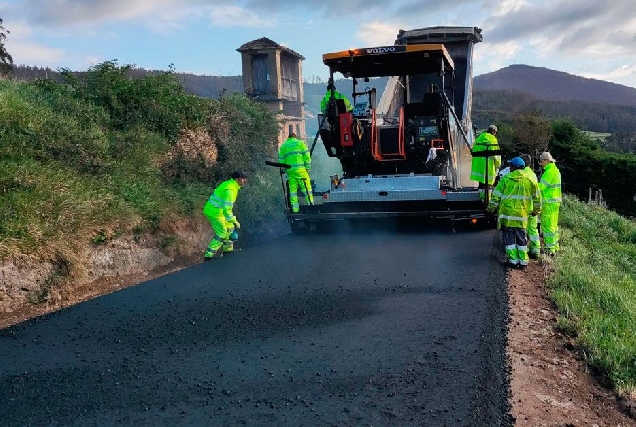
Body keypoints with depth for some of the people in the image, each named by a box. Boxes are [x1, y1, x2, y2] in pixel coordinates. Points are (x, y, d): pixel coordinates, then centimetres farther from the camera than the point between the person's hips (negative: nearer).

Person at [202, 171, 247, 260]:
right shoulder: (230, 190, -24)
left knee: (229, 227, 19)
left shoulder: (230, 183, 8)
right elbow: (227, 208, -28)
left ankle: (227, 249, 32)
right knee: (222, 233, -5)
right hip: (214, 212, -10)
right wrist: (234, 221, -22)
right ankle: (209, 255, 0)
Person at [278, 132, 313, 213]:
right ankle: (311, 204, -5)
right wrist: (308, 167, 2)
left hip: (290, 171, 3)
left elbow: (280, 160, 12)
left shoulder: (283, 146, 18)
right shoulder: (300, 143, 9)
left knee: (292, 189, 6)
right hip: (300, 170, -3)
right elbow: (306, 156, 0)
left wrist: (284, 169, 17)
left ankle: (295, 209, 4)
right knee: (306, 188, -1)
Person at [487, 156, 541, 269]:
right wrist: (536, 210, 25)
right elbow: (537, 197, 12)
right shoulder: (529, 180, 4)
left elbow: (496, 196, -4)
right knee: (522, 239, 13)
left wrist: (491, 208, 8)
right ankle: (523, 261, 14)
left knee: (509, 238, 6)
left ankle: (513, 261, 5)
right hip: (522, 215, 3)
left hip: (507, 214, -3)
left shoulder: (506, 179, -5)